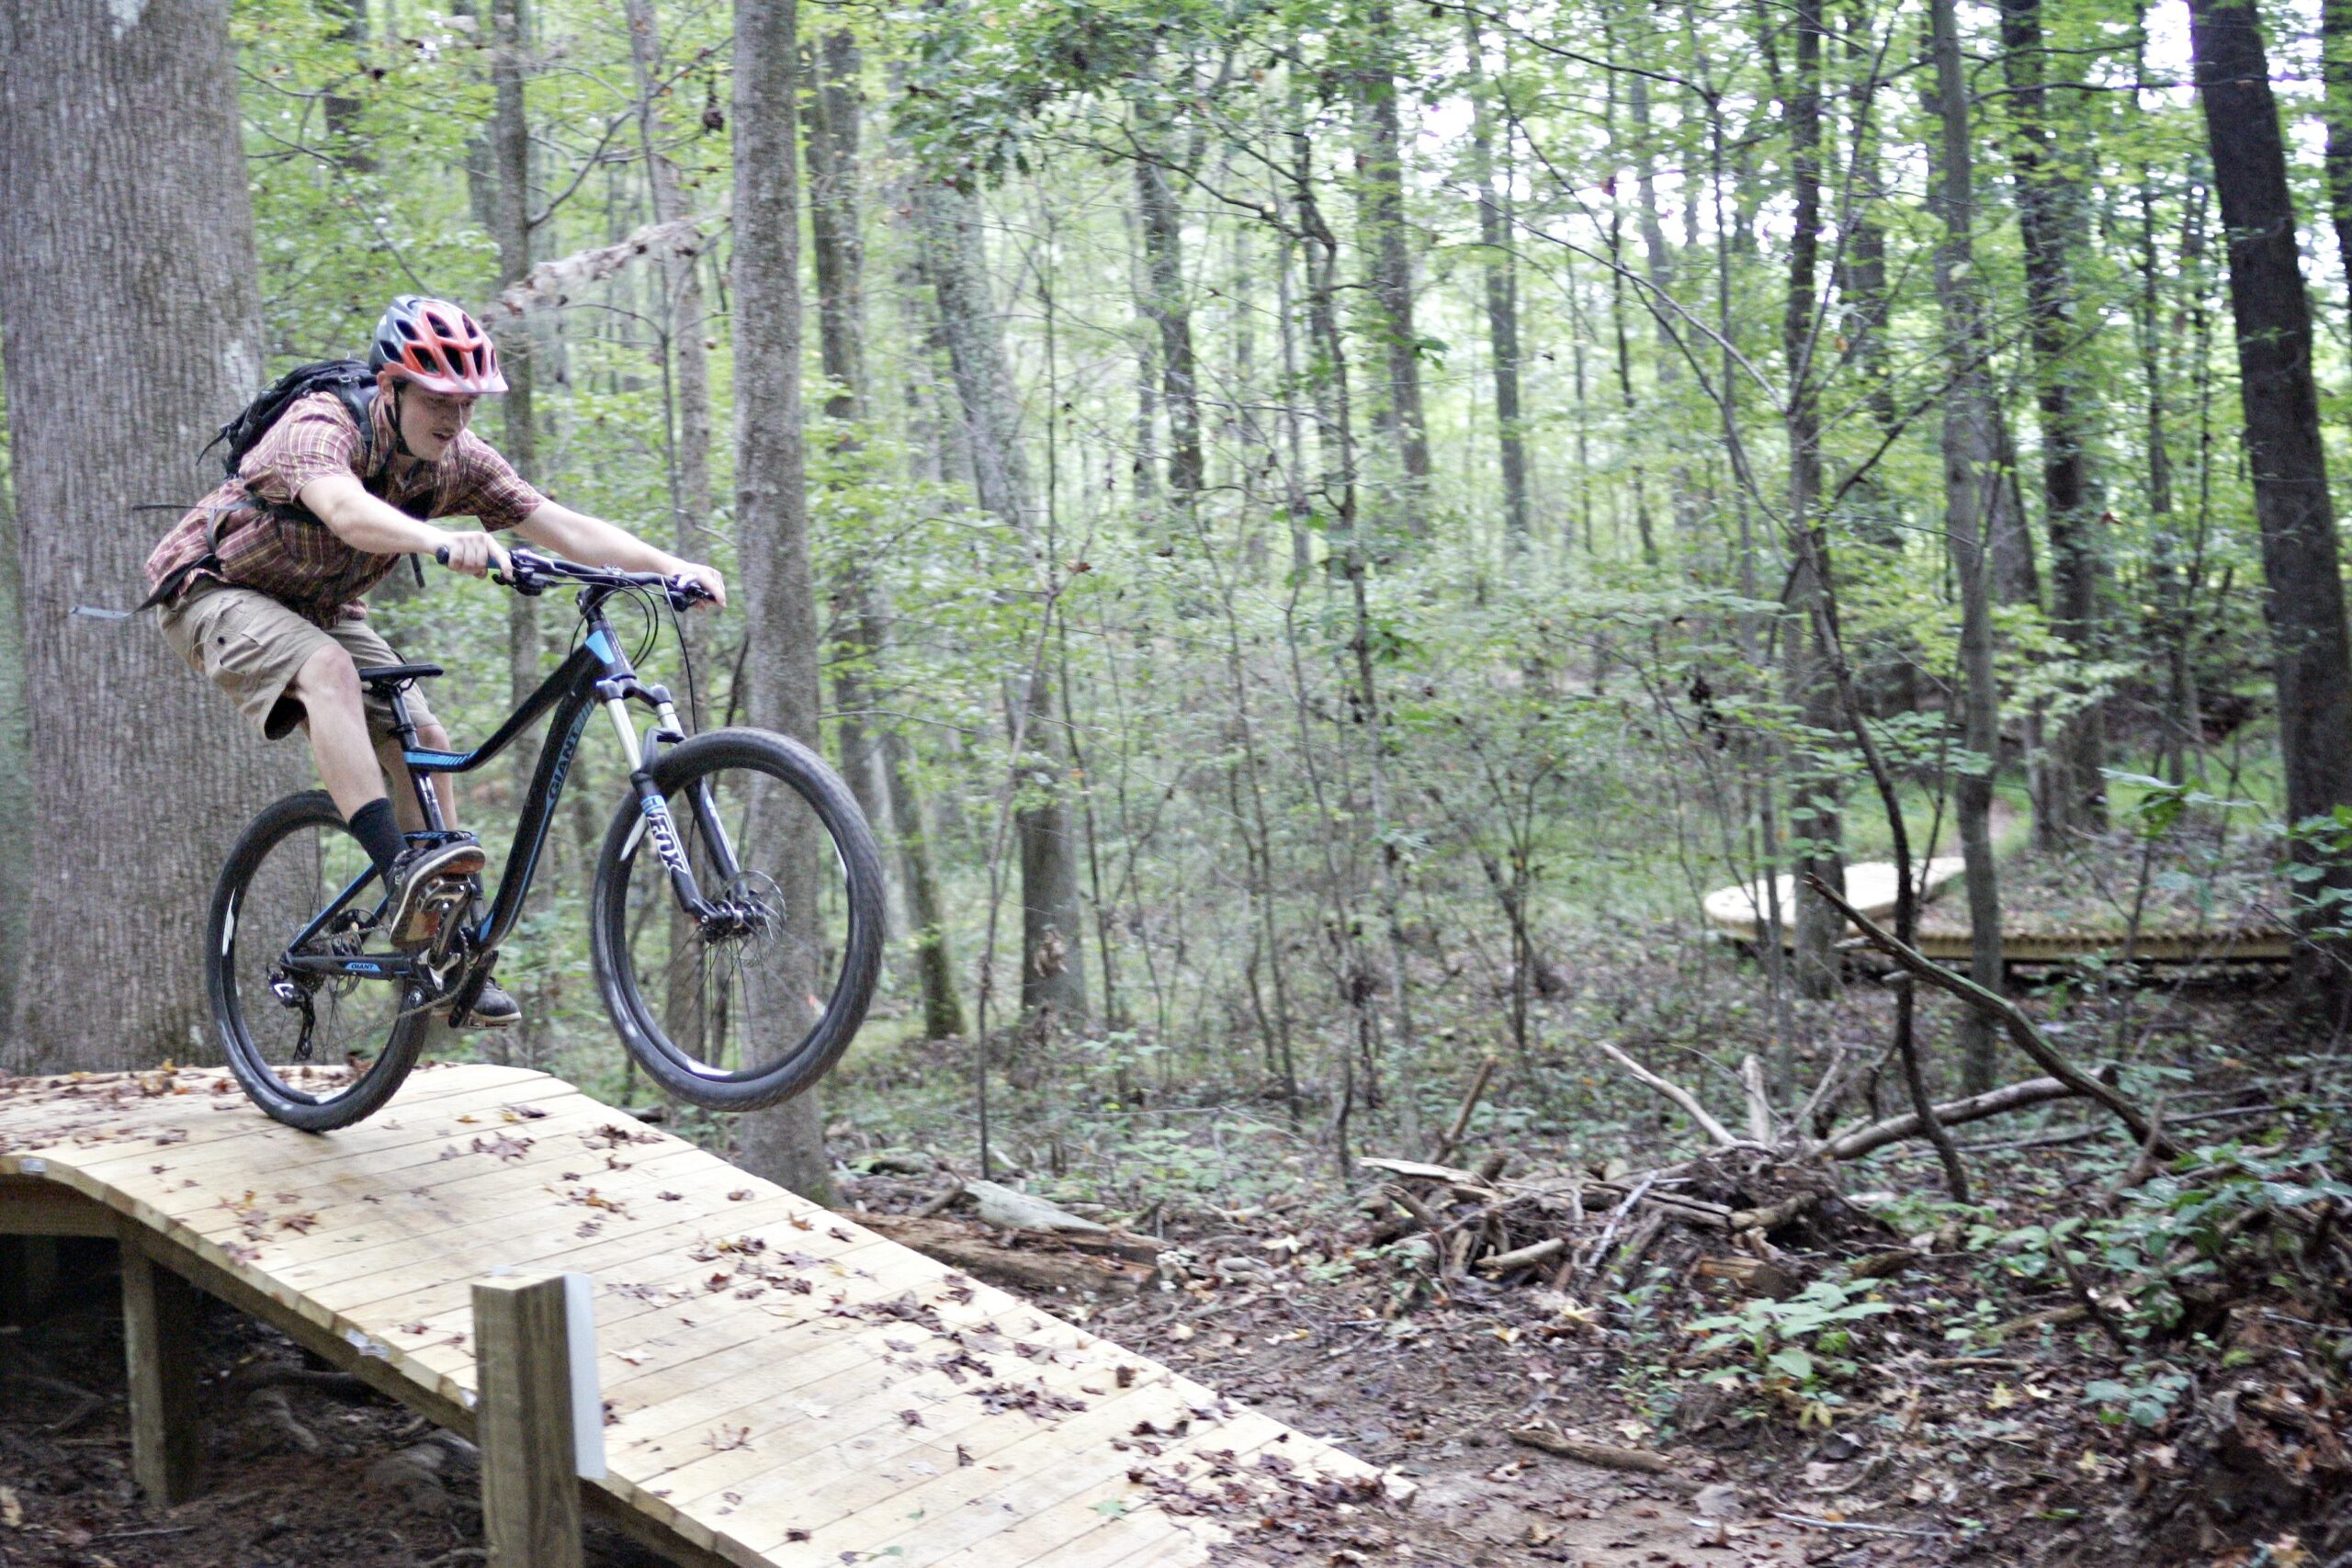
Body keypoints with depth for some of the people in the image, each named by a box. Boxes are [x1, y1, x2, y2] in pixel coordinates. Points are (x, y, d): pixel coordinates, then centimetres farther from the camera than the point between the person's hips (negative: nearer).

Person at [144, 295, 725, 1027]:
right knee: (329, 669, -35)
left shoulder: (458, 460, -14)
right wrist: (444, 542, -72)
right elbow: (346, 510, -53)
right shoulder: (320, 427, -31)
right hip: (216, 590, -6)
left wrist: (672, 566, -35)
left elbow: (566, 526, -21)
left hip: (320, 607, 6)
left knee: (422, 742, -8)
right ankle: (399, 871, -42)